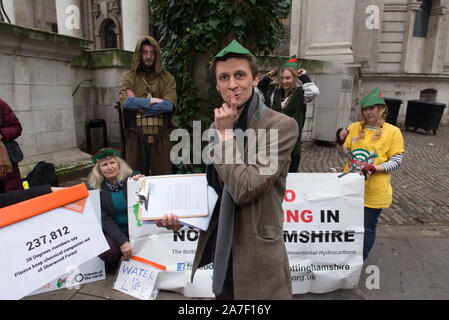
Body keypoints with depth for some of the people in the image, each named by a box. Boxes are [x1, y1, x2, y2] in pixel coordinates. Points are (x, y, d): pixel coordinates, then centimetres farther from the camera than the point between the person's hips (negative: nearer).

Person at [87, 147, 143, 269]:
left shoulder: (133, 178, -7)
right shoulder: (94, 187, -5)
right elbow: (104, 219, -11)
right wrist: (122, 242, -22)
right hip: (112, 232, 0)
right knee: (109, 250, -28)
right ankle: (111, 266, 10)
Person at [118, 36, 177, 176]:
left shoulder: (167, 78, 9)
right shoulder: (128, 77, 10)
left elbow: (169, 105, -8)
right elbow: (125, 101, -9)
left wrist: (138, 103, -7)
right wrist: (152, 101, -9)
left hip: (160, 135, 0)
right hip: (136, 136, 0)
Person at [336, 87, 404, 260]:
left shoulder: (393, 132, -4)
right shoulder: (354, 128, 5)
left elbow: (396, 162, -6)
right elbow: (345, 154, 7)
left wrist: (374, 168, -21)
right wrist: (340, 142, -13)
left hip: (374, 192, -3)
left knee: (368, 229, 10)